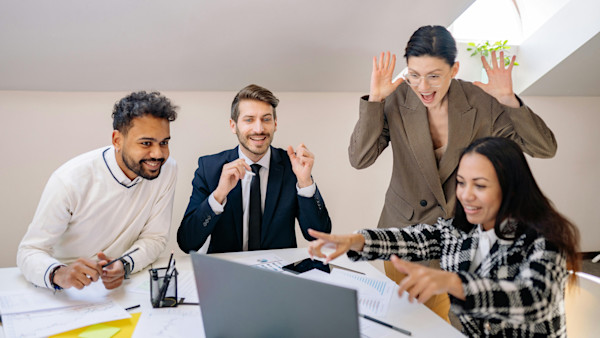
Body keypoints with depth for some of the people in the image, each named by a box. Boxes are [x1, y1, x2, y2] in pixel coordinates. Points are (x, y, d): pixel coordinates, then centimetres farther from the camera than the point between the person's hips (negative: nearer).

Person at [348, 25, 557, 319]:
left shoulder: (481, 103, -13)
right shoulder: (396, 100, -12)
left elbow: (545, 148, -10)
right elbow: (359, 159, -17)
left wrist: (509, 101, -25)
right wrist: (374, 99, -25)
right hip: (403, 228, 1)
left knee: (439, 319, 11)